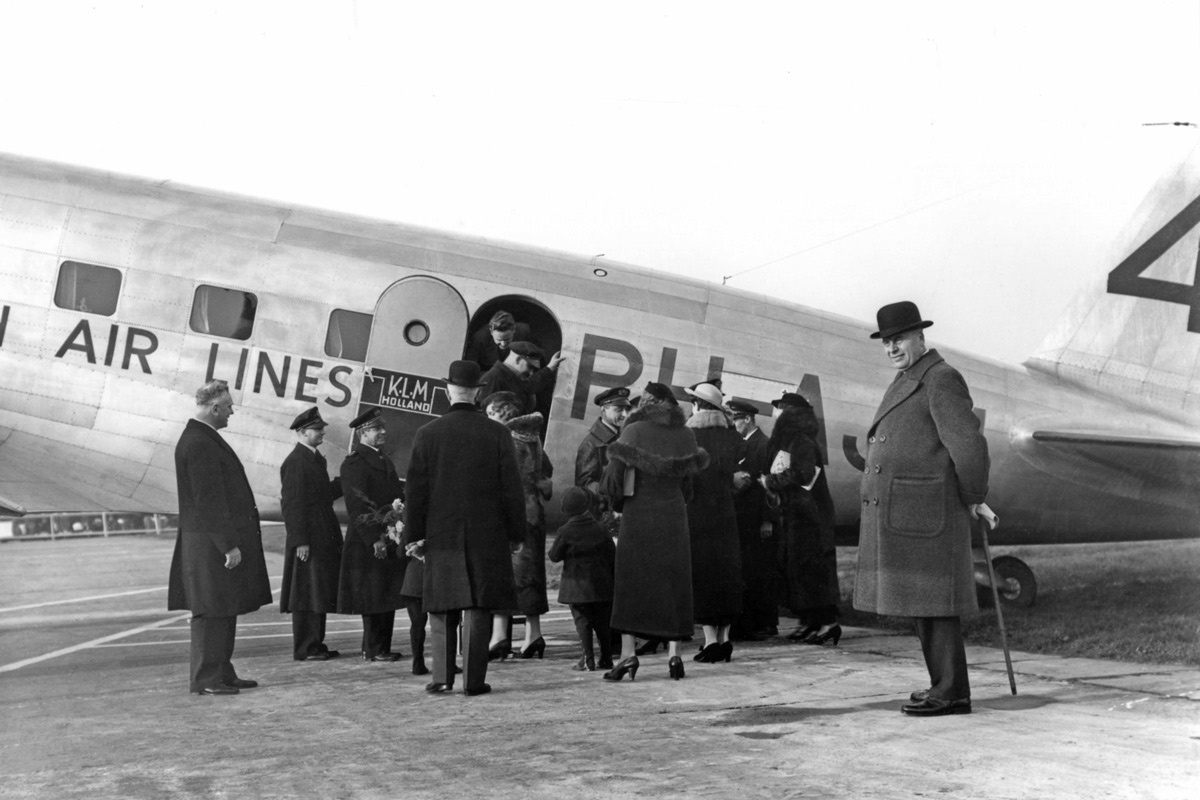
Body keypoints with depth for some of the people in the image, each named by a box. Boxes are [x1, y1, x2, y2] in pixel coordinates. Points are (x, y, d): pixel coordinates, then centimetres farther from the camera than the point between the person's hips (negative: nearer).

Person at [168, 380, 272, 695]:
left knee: (224, 610, 14)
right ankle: (206, 679, 2)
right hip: (211, 545, -10)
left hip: (221, 539, 10)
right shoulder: (198, 444, -18)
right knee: (212, 611, -5)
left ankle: (222, 674, 21)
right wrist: (229, 545, -21)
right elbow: (209, 500, -22)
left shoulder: (204, 438, 15)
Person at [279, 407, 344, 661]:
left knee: (320, 592, 13)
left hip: (323, 538, 9)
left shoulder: (315, 458, 14)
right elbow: (292, 504, -18)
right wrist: (300, 541, -21)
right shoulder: (295, 462, -15)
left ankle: (316, 644, 21)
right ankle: (305, 648, 4)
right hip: (308, 541, -9)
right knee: (307, 593, -3)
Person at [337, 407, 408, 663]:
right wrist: (374, 539, -21)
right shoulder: (354, 462, -11)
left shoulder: (383, 459, 19)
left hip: (389, 540, 9)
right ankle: (373, 650, 4)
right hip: (368, 542, -9)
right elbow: (357, 506, -17)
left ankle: (381, 648, 20)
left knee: (387, 595, 12)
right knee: (373, 596, -3)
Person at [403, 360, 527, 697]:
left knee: (442, 606, 11)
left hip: (441, 534, 1)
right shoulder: (497, 433, -3)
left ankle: (442, 678, 10)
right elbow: (511, 488, -2)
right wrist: (516, 533, 6)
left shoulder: (427, 434, -1)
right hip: (487, 534, -1)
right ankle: (474, 679, 3)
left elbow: (416, 489, -1)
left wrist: (413, 535, 5)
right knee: (478, 607, 3)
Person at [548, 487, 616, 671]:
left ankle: (588, 659, -6)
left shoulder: (566, 532, -9)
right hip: (601, 584, 3)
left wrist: (556, 542, 17)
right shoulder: (599, 529, 3)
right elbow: (612, 555, 5)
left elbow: (555, 556, -2)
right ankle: (606, 658, 14)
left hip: (577, 585, -3)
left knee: (582, 621, 0)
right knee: (602, 621, 11)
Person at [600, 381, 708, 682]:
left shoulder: (633, 430, -6)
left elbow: (615, 472, -7)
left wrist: (617, 502, 10)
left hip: (638, 513, -3)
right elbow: (687, 480, 6)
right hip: (673, 514, 3)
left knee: (631, 581, 3)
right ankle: (674, 654, 1)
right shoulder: (685, 435, 4)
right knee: (672, 582, 7)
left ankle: (628, 654, -6)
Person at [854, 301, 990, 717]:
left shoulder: (941, 378, -10)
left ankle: (952, 693, -1)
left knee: (933, 603, -6)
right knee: (922, 602, 12)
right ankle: (945, 685, 19)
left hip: (924, 512, -9)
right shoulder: (908, 380, 20)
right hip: (900, 513, 10)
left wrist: (973, 499, -4)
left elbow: (969, 444, -16)